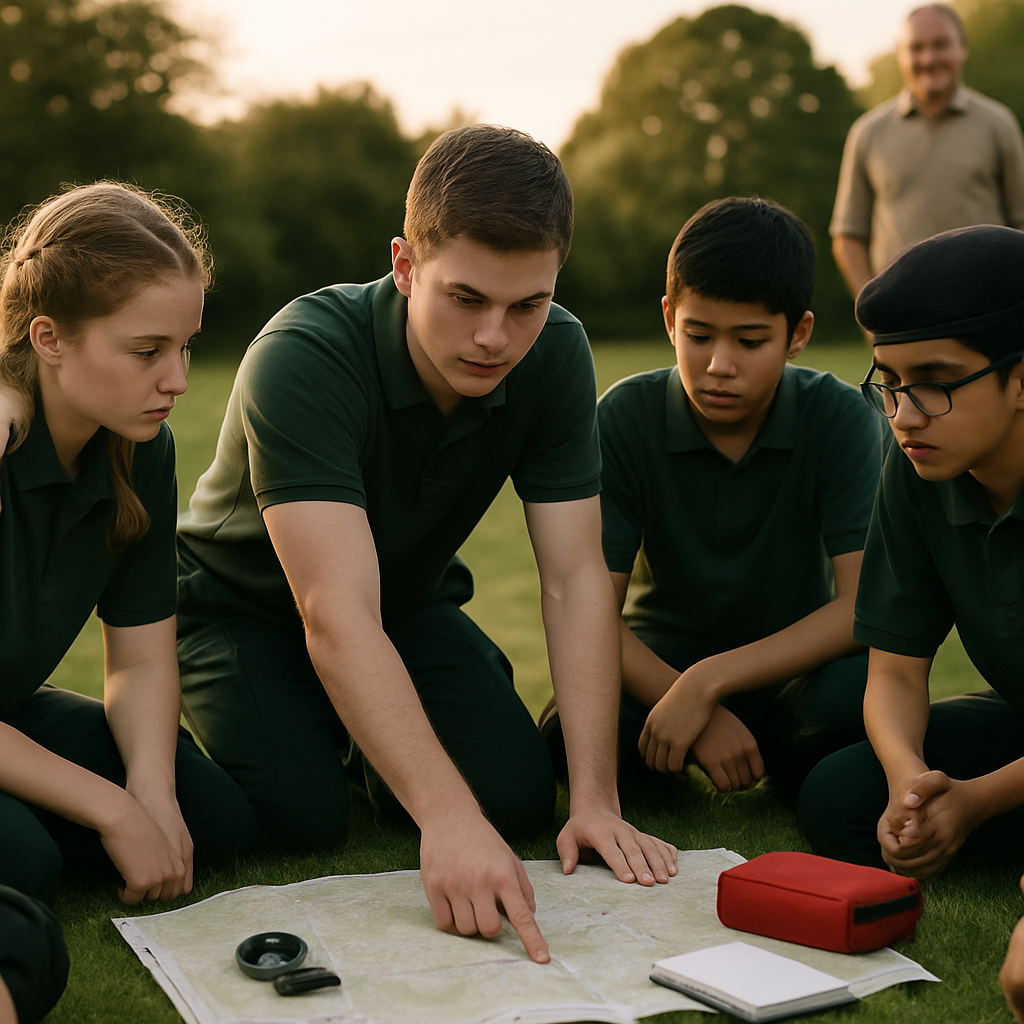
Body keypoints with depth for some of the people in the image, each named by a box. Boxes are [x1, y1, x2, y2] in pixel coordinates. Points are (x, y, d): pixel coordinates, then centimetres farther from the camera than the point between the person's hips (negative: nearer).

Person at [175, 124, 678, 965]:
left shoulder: (555, 355, -20)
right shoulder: (303, 358, -36)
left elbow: (575, 580, -20)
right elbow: (337, 618, -44)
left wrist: (595, 799, -28)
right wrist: (447, 817, -54)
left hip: (410, 598, 4)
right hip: (247, 604, -4)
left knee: (522, 798, -14)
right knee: (302, 817, -26)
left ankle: (375, 740, 17)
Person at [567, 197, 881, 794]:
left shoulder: (839, 418, -13)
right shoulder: (626, 417, -12)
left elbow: (864, 606, -21)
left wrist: (708, 681, -32)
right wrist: (701, 716, -29)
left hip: (792, 664, 0)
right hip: (662, 667, 1)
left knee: (861, 690, -35)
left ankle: (788, 765, 1)